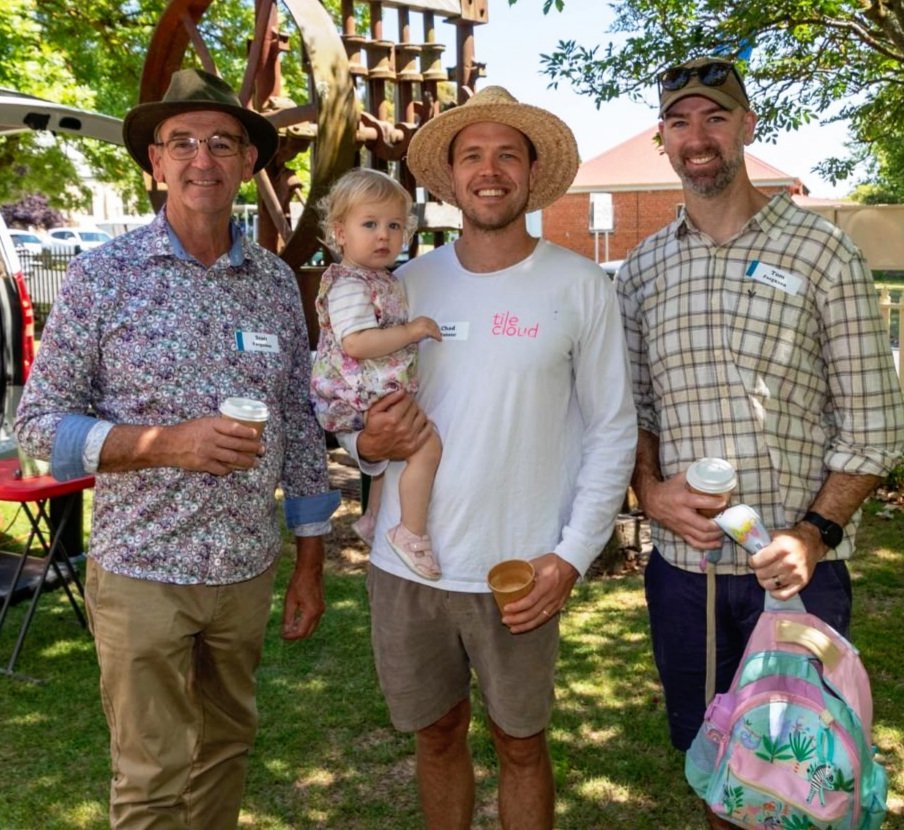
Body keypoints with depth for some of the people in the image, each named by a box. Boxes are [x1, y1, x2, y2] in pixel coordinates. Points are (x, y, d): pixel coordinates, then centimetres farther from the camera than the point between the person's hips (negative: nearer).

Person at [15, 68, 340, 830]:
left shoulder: (276, 281, 2)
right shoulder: (104, 275, -7)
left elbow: (301, 425, 7)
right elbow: (40, 422, -6)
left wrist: (310, 562, 7)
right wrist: (167, 443, -22)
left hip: (250, 570, 3)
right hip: (141, 572, -3)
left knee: (226, 749, 18)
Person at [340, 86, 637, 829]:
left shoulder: (580, 286, -5)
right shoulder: (408, 283, 4)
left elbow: (612, 431, -4)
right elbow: (359, 409, 12)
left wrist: (571, 556, -11)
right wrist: (368, 444, -11)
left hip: (518, 572, -2)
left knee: (520, 745, 14)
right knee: (437, 735, 19)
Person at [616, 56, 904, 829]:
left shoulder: (822, 252, -4)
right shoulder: (640, 271, 6)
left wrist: (814, 534, -16)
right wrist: (650, 490, -8)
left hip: (794, 568, -3)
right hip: (682, 564, 3)